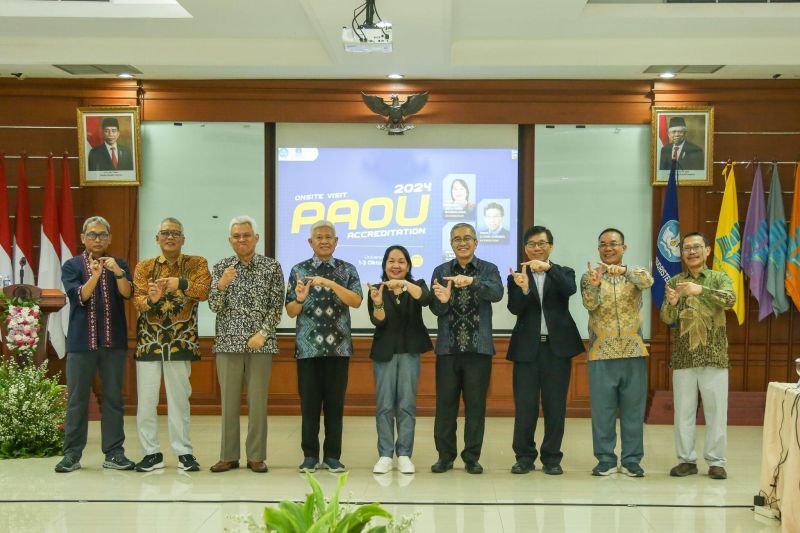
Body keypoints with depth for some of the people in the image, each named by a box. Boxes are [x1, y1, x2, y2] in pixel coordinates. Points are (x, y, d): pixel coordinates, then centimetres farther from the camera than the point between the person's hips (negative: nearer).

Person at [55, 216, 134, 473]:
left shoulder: (119, 265, 9)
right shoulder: (72, 266, 6)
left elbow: (127, 293, -8)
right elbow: (79, 297, -10)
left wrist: (118, 273, -27)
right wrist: (94, 276, -27)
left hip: (113, 342, 1)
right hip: (81, 341, -1)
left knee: (113, 398, 4)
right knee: (77, 399, 2)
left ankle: (114, 452, 9)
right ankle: (72, 454, 8)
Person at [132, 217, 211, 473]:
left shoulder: (196, 263, 3)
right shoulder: (144, 267, 7)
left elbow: (204, 291, -15)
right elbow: (137, 301, -6)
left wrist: (179, 283, -30)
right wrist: (151, 299, -28)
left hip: (181, 342, -1)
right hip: (148, 341, 1)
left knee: (179, 398, 5)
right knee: (146, 399, 2)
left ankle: (184, 452, 13)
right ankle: (151, 452, 12)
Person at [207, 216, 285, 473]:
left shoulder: (272, 267, 3)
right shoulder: (221, 267, 7)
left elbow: (277, 306, 1)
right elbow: (215, 306, 1)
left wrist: (263, 333, -10)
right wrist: (221, 285, -17)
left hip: (260, 343, -1)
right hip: (228, 342, 1)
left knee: (258, 400, 2)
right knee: (228, 400, 4)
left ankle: (256, 456, 9)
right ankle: (228, 455, 12)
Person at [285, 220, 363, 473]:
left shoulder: (347, 270, 6)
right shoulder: (299, 270, 5)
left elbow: (356, 301, -9)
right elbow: (290, 312, 4)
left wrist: (330, 284, -21)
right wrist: (300, 299, -18)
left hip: (339, 346, 0)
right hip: (308, 346, 0)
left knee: (335, 402, 4)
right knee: (309, 403, 3)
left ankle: (333, 456, 13)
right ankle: (310, 456, 13)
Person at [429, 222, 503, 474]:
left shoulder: (488, 270, 4)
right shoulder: (441, 272, 8)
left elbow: (497, 293, -16)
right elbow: (434, 310, 1)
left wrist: (472, 281, -33)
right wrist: (442, 300, -22)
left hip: (478, 347, -1)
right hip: (448, 347, 1)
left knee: (476, 404, 3)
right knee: (445, 403, 4)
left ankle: (472, 458, 12)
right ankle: (445, 456, 13)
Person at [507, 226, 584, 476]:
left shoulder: (563, 273, 8)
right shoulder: (517, 276, 7)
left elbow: (570, 289, -15)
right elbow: (514, 309, -7)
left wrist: (548, 267, -29)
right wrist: (523, 288, -27)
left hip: (557, 346, 0)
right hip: (527, 348, 0)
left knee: (555, 406, 4)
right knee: (524, 406, 1)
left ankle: (552, 458, 14)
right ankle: (524, 457, 12)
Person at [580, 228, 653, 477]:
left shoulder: (635, 273, 5)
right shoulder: (589, 276, 3)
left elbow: (648, 281, -19)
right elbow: (590, 304, -15)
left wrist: (624, 270, -37)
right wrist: (594, 285, -36)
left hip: (633, 351, 1)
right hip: (601, 353, -1)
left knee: (633, 408, 5)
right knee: (602, 409, 2)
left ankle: (631, 460, 14)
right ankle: (606, 459, 12)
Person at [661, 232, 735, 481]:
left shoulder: (719, 278, 4)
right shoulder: (674, 282, 8)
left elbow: (730, 300, -17)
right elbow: (667, 319, -1)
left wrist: (701, 290, -33)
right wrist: (671, 303, -24)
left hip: (714, 356, -1)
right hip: (683, 357, 2)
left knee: (716, 411, 1)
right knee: (683, 411, 5)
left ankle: (716, 461, 11)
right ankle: (687, 460, 14)